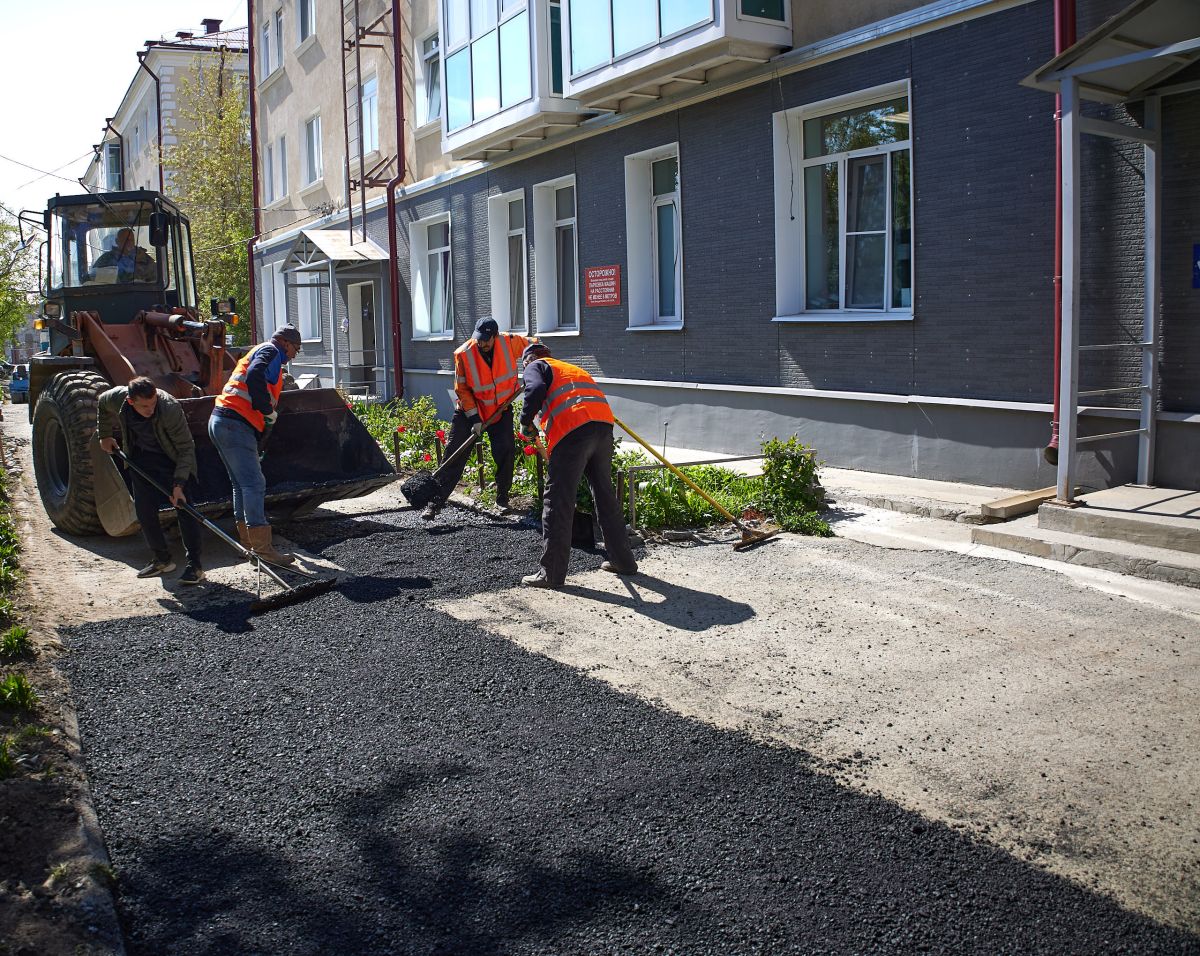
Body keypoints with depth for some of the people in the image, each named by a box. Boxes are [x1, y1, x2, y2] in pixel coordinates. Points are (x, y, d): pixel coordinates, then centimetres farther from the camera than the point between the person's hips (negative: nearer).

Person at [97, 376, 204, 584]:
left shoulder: (170, 409, -35)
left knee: (183, 505, -15)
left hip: (171, 458, -5)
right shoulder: (117, 398, -22)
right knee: (144, 509, 3)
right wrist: (105, 435, 10)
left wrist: (178, 485, -32)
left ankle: (194, 565, -12)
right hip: (141, 457, 5)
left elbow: (186, 448, -27)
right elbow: (102, 404, 6)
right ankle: (161, 560, 16)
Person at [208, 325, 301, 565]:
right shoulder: (271, 351, -1)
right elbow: (255, 377, -24)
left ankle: (248, 543, 18)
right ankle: (262, 546, -14)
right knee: (254, 484, -12)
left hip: (220, 422, 11)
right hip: (235, 425, -11)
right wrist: (269, 410, -14)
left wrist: (258, 446, 25)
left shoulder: (258, 352, 30)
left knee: (242, 485, 14)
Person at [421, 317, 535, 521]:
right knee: (454, 456, -5)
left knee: (506, 452, -8)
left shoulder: (509, 342, -18)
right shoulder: (463, 354, -22)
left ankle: (502, 499, 11)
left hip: (501, 409, 1)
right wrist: (474, 418, -17)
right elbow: (462, 390, -13)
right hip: (470, 410, -1)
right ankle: (436, 502, -1)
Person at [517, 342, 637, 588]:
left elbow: (536, 390, -8)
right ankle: (623, 561, 26)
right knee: (605, 494, 18)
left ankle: (552, 573, -1)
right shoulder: (572, 368, 37)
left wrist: (526, 421, 5)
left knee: (558, 501, -2)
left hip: (573, 429, -7)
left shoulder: (535, 366, 16)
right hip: (604, 424, 7)